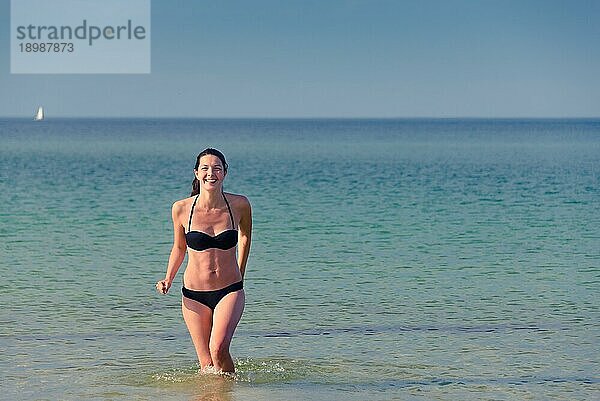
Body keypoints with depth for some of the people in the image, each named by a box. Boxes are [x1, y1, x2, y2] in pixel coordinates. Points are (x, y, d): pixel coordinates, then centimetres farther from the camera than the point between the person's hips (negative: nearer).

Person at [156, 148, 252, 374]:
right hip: (194, 294, 1)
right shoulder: (181, 209, -6)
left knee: (219, 349, -21)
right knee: (206, 363, 1)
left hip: (229, 291, -1)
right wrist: (168, 279, 0)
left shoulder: (239, 205, -6)